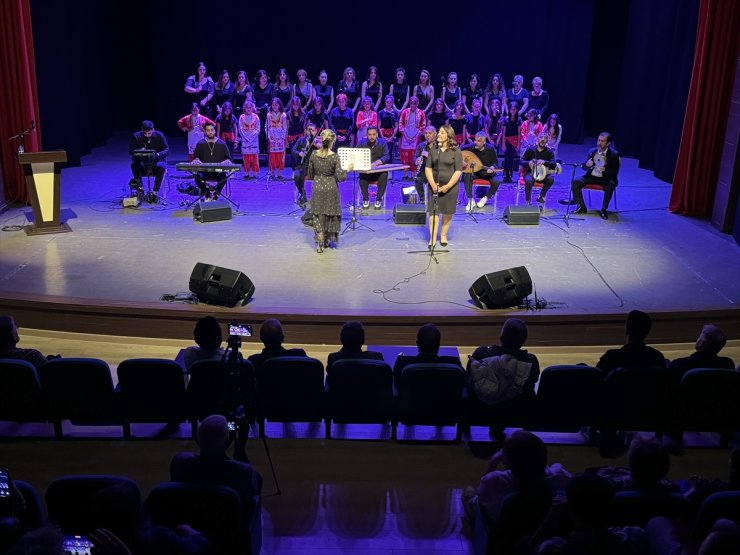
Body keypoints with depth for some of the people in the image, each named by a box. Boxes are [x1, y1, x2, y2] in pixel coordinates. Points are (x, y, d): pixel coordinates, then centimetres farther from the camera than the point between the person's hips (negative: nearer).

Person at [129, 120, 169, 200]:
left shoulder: (159, 135, -5)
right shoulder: (136, 136, -4)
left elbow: (166, 150, -5)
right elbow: (131, 151, -6)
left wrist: (157, 155, -27)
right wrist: (140, 151, -30)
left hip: (156, 161, -1)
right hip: (142, 162, 1)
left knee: (161, 167, -35)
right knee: (134, 165, -31)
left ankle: (155, 191, -25)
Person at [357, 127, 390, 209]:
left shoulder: (382, 142, -2)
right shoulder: (362, 142, 0)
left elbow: (387, 156, -10)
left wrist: (378, 162, -30)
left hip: (379, 170, -1)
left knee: (384, 175, -33)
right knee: (362, 175, -32)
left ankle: (379, 199, -18)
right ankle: (366, 199, -15)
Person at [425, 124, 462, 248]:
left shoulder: (456, 151, -4)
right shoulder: (434, 150, 5)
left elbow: (458, 171, -8)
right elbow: (428, 168, 4)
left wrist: (448, 186, -15)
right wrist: (432, 184, -10)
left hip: (450, 186, -2)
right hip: (434, 186, 2)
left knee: (447, 213, 7)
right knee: (433, 212, -2)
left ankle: (443, 236, 23)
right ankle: (432, 238, 2)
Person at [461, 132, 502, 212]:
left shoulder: (490, 149, -10)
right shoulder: (471, 146, -11)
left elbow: (495, 162, 1)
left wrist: (492, 168, -21)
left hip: (487, 172, -1)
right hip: (474, 171, 1)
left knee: (496, 181, -28)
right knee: (467, 177, -32)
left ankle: (485, 198, -2)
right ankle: (471, 201, -19)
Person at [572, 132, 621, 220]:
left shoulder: (614, 154, -4)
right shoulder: (592, 151, 7)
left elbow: (615, 171, -8)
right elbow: (584, 167, 9)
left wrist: (605, 170, -28)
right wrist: (587, 165, -16)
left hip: (605, 178, -4)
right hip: (591, 177, 4)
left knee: (610, 185, -37)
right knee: (576, 182, -20)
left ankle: (603, 209, -21)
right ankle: (582, 207, -8)